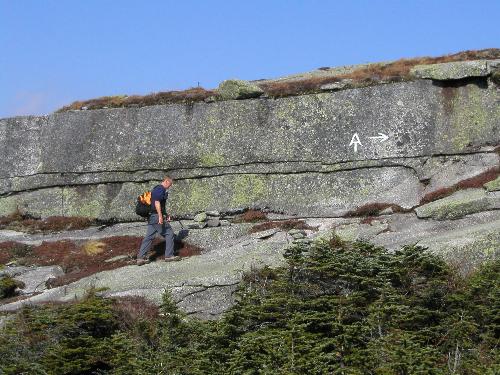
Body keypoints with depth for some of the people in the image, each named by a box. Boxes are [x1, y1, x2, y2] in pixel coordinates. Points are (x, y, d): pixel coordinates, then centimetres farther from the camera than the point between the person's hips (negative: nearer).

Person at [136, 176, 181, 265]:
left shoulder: (156, 189, 21)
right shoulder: (161, 189, -12)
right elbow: (157, 203, -23)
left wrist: (166, 214, 25)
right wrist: (160, 216, -25)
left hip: (151, 217, 10)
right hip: (157, 216, -10)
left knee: (149, 237, 7)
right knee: (169, 233, 2)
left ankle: (140, 258, 3)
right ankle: (169, 255, 6)